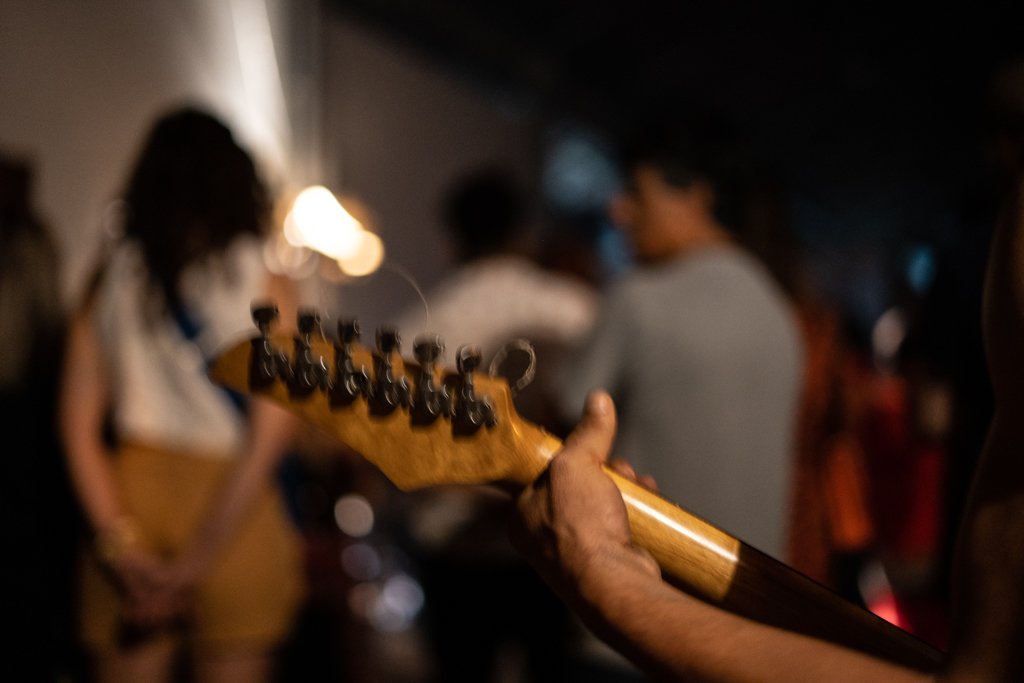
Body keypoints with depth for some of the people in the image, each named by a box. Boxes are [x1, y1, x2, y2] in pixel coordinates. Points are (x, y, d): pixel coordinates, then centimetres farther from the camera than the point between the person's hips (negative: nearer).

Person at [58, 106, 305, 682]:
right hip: (237, 517, -2)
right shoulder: (266, 285, -2)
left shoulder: (112, 278, 5)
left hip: (132, 494, 2)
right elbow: (272, 435, -10)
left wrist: (120, 541, -6)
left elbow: (79, 426, -2)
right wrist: (197, 561, -9)